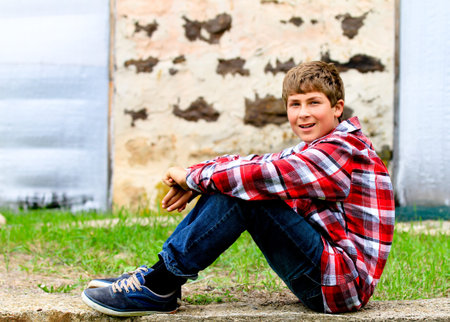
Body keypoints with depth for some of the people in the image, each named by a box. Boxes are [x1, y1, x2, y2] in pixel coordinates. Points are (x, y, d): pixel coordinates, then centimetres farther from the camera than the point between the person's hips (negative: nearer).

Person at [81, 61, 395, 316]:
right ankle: (160, 274, 1)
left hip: (344, 280, -10)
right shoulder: (314, 151, 18)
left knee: (243, 190, -21)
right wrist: (196, 179, -4)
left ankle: (159, 286, -17)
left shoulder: (344, 149, -14)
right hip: (322, 277, 10)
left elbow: (263, 174, -23)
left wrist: (193, 176, -11)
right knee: (229, 184, 4)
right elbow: (256, 163, 13)